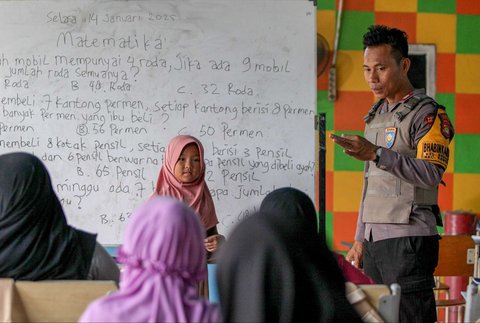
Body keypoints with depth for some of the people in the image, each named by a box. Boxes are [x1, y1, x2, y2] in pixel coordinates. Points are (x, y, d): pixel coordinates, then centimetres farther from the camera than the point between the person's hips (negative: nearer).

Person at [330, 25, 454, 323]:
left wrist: (376, 154, -28)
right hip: (375, 240, 7)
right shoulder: (376, 116, 20)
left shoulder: (427, 113, -5)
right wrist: (360, 239, 21)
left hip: (409, 241, -7)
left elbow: (432, 174, -19)